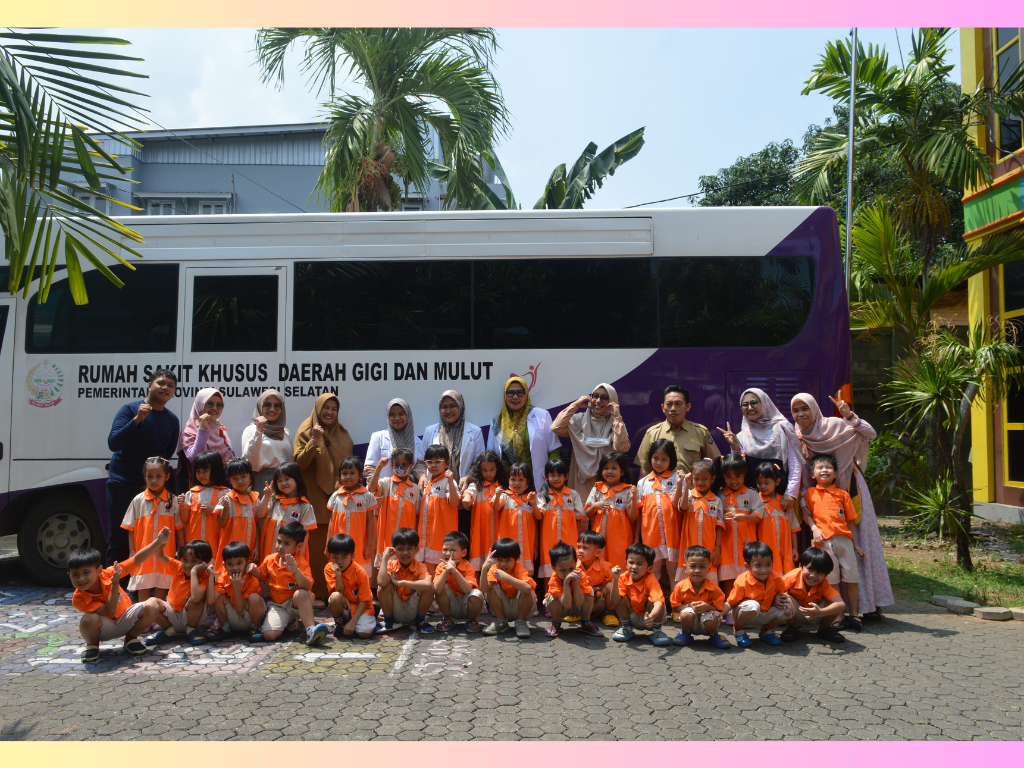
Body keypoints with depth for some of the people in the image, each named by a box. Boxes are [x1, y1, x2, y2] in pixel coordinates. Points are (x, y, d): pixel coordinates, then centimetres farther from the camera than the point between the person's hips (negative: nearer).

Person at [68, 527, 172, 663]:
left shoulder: (108, 574, -21)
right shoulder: (78, 599, -26)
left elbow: (136, 560, -19)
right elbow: (109, 611, -31)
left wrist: (158, 542, -29)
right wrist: (115, 584, -40)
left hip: (125, 618, 3)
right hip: (105, 629, -3)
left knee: (152, 605, -22)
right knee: (89, 619, -37)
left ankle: (131, 638, 1)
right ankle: (92, 645, -1)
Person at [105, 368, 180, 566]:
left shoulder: (173, 420, 9)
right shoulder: (129, 410, -3)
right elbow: (113, 443, -14)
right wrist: (137, 419, -23)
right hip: (122, 484, -4)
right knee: (119, 541, 1)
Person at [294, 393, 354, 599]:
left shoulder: (342, 434, 13)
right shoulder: (306, 431, -1)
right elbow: (300, 463, -11)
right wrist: (314, 441, -22)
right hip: (316, 499, -4)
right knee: (317, 545, -3)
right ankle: (317, 593, 5)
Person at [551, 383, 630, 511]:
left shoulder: (615, 423, 5)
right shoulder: (580, 420, 5)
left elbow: (622, 447, -14)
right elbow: (556, 428, -13)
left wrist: (617, 417, -13)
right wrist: (575, 405, -8)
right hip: (582, 480, 0)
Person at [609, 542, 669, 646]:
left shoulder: (650, 580, -26)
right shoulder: (623, 578, -16)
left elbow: (658, 602, -42)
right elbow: (614, 601, -25)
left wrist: (651, 616, -62)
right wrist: (615, 580, -37)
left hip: (647, 620, -3)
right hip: (633, 618, 3)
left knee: (652, 600, -30)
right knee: (622, 598, -21)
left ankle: (656, 631, -7)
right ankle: (626, 628, 2)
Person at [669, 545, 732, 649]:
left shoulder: (713, 588, -11)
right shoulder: (680, 587, -10)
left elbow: (719, 610, -9)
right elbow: (675, 608, -5)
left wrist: (708, 607, -29)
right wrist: (689, 605, -23)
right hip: (690, 624, 0)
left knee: (710, 620, -34)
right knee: (686, 614, -33)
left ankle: (714, 636, 4)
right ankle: (685, 634, 1)